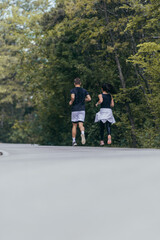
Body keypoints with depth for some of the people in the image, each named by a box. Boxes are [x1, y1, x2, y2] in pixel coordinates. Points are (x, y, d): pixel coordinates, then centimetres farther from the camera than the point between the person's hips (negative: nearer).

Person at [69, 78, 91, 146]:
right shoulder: (84, 90, 8)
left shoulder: (73, 90, -3)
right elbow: (89, 98, -1)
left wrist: (71, 102, -3)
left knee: (74, 125, 9)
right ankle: (82, 133, -37)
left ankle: (74, 141, 11)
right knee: (81, 124, -4)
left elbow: (72, 97, -23)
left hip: (74, 110, -2)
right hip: (82, 109, 2)